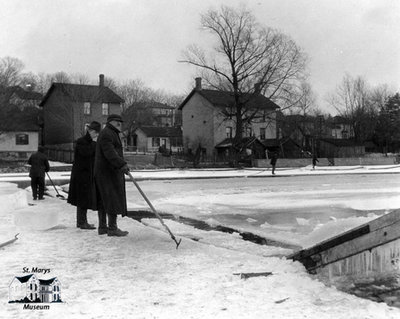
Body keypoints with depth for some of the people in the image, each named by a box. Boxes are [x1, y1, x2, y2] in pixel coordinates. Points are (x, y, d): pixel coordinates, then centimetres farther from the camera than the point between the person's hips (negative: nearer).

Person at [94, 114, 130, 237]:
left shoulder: (110, 134, 22)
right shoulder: (106, 134, -13)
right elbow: (109, 153, -26)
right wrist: (122, 164, -35)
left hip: (106, 170, 11)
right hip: (108, 171, -11)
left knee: (104, 200, 9)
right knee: (113, 198, -10)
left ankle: (102, 227, 13)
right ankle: (112, 228, -8)